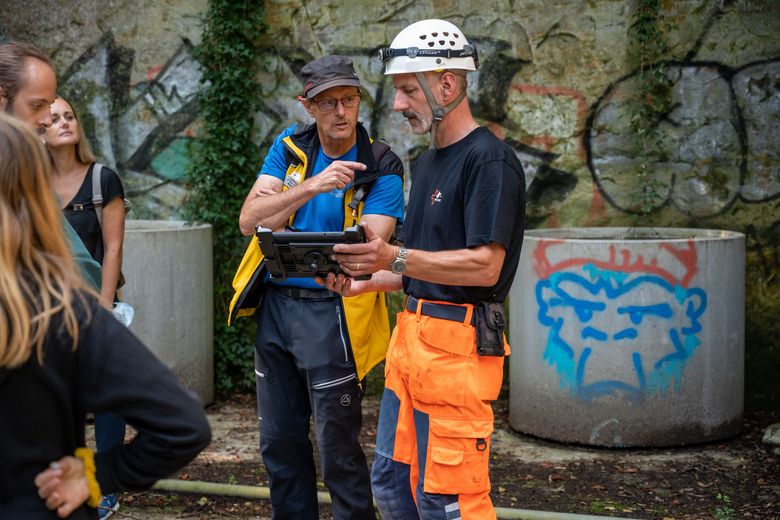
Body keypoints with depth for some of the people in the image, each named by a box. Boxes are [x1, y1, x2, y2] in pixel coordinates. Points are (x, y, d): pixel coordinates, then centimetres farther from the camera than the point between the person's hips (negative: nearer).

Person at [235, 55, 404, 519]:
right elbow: (250, 220, -9)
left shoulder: (381, 168, -8)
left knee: (338, 446, -2)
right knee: (279, 441, 14)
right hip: (275, 306, 5)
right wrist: (311, 187, -23)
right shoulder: (290, 148, 3)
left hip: (330, 311, -4)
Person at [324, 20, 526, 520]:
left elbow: (484, 266, -20)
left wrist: (396, 258, -27)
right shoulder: (428, 161, 19)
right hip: (411, 332, 10)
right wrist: (365, 282, 10)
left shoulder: (489, 159, -12)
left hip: (459, 342, -10)